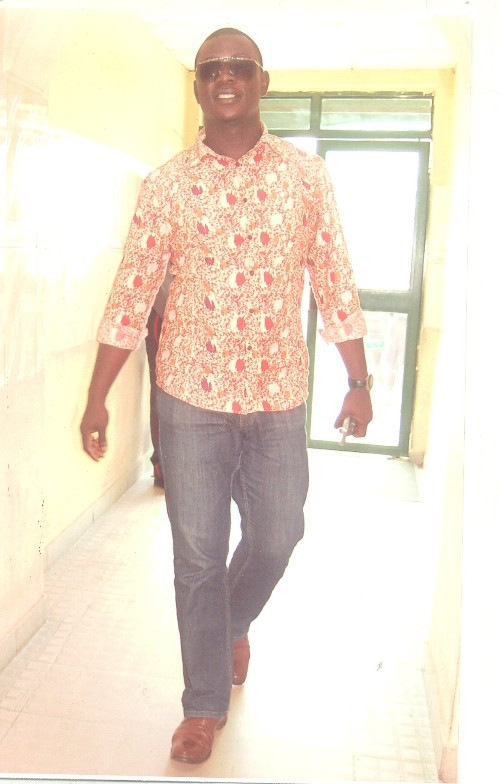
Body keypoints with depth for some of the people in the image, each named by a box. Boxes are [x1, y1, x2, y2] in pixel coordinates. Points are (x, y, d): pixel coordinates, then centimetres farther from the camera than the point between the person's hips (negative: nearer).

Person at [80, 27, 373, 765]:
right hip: (192, 397, -1)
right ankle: (205, 703, 27)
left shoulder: (307, 175, 2)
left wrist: (358, 382, 4)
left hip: (279, 397, 2)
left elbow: (335, 285, 4)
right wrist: (97, 397, -2)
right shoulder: (166, 185, -1)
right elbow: (131, 296, -1)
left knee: (277, 536, 14)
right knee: (198, 554, 6)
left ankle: (234, 624, 48)